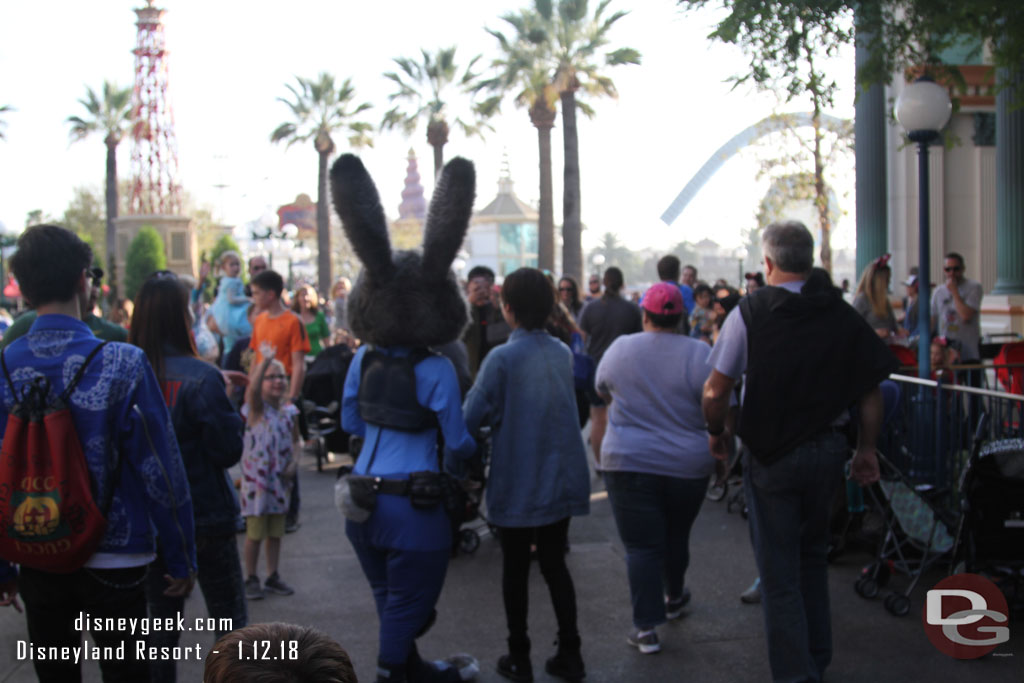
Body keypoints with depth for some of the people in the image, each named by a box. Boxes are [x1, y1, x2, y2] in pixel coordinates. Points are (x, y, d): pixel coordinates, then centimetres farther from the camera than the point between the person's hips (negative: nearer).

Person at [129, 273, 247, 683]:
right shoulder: (200, 377, -19)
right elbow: (229, 451, -15)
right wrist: (227, 407, 0)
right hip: (205, 516, -4)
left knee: (162, 621, 17)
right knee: (230, 623, 7)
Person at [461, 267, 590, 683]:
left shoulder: (502, 358, -17)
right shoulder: (562, 353, 2)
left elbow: (471, 419, -17)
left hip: (517, 486, -5)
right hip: (562, 479, 5)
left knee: (515, 569, 10)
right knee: (554, 563, 16)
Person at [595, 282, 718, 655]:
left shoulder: (620, 348, -3)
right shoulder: (699, 354, -8)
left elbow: (603, 392, 13)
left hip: (628, 461, -1)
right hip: (688, 465, 1)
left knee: (641, 545, 1)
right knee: (676, 536, 21)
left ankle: (645, 627, -2)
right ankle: (674, 597, 41)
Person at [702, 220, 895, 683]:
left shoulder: (750, 311, -11)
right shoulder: (843, 315, -2)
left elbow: (716, 392, -12)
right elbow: (870, 391, -1)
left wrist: (716, 433, 6)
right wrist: (867, 449, 11)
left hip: (771, 454, -4)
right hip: (827, 450, 4)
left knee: (779, 573, 5)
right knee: (812, 557, 23)